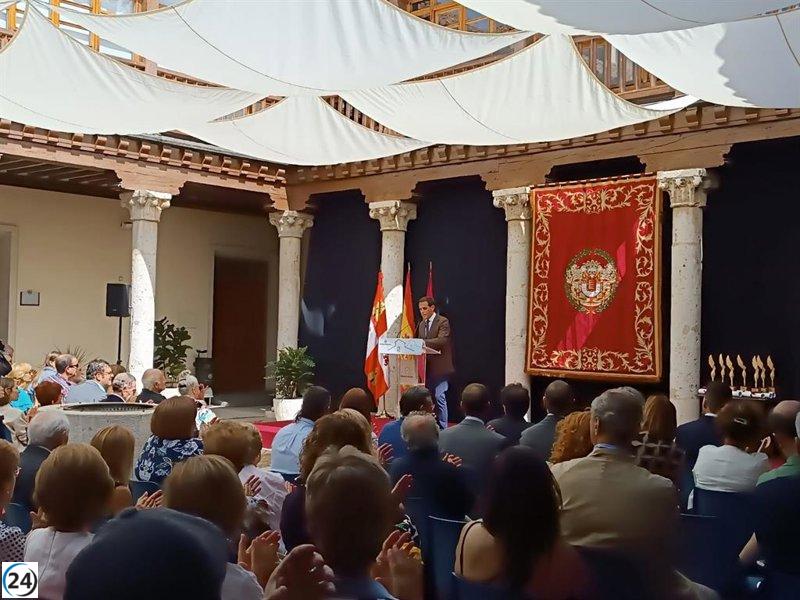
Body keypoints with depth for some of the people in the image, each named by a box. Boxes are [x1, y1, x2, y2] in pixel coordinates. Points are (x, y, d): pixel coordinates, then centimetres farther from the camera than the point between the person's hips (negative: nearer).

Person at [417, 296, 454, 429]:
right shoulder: (421, 325, 17)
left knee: (439, 397, -10)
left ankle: (442, 428, -3)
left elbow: (442, 340, -20)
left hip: (439, 367, -7)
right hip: (426, 368, 7)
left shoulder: (443, 322, -5)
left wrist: (422, 342, -28)